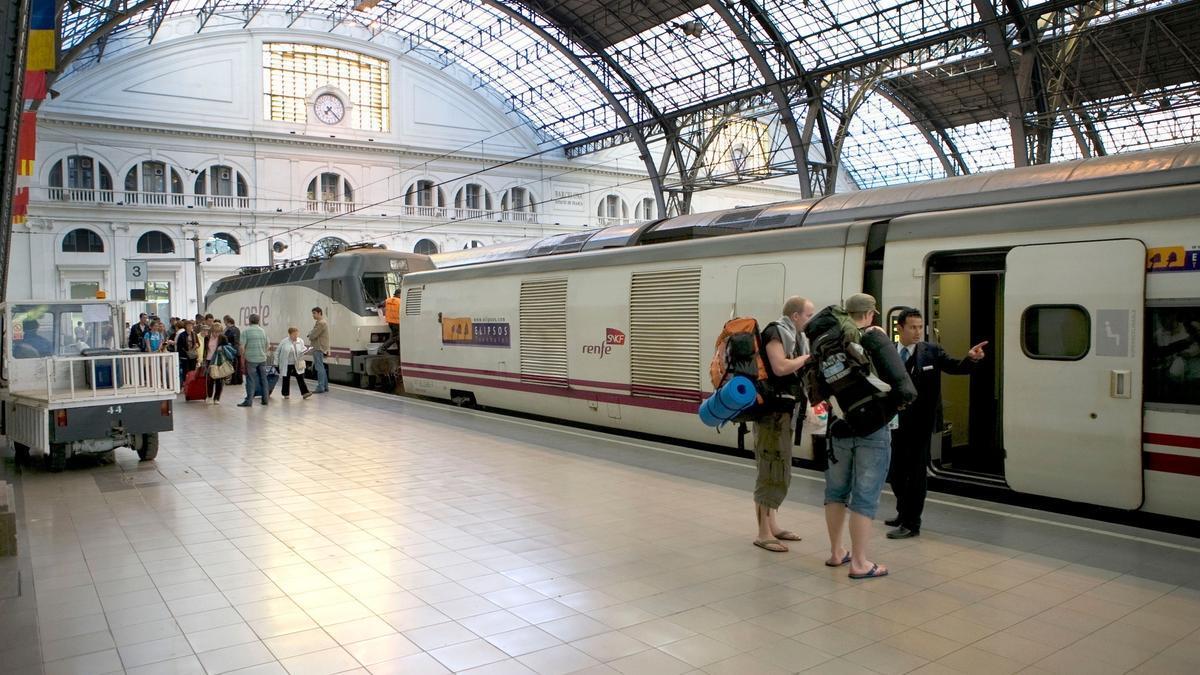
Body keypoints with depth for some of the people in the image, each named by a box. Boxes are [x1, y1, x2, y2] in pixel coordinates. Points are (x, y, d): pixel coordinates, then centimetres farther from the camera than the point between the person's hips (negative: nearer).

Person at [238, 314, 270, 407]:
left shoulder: (246, 331, -6)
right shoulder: (263, 331, 8)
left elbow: (242, 347, -10)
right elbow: (267, 345, 11)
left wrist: (242, 359, -1)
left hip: (251, 359, -4)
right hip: (262, 359, 4)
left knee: (251, 380, -2)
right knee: (263, 379, 10)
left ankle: (249, 400, -1)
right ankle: (265, 399, 14)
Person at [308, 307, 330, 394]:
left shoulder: (321, 323, -16)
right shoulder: (320, 322, 18)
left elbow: (313, 335, -19)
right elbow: (312, 334, 20)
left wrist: (310, 335, 1)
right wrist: (311, 334, -1)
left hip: (318, 348, -11)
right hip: (319, 347, 11)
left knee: (319, 368, -9)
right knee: (321, 367, 14)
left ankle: (320, 387, -8)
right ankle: (325, 386, 19)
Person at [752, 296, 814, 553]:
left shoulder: (792, 335, 16)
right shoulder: (775, 331, -12)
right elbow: (779, 367, -25)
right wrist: (806, 358, -11)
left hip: (783, 410, 10)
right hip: (772, 411, -10)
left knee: (781, 471, 16)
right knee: (771, 471, -7)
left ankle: (772, 525, 25)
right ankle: (763, 534, -2)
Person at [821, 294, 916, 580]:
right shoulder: (875, 339, -10)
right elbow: (899, 379, -20)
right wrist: (901, 398, -4)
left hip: (839, 426, 5)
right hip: (872, 428, -5)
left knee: (836, 491, 17)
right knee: (865, 496, 0)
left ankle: (836, 552, 27)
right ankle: (860, 563, 4)